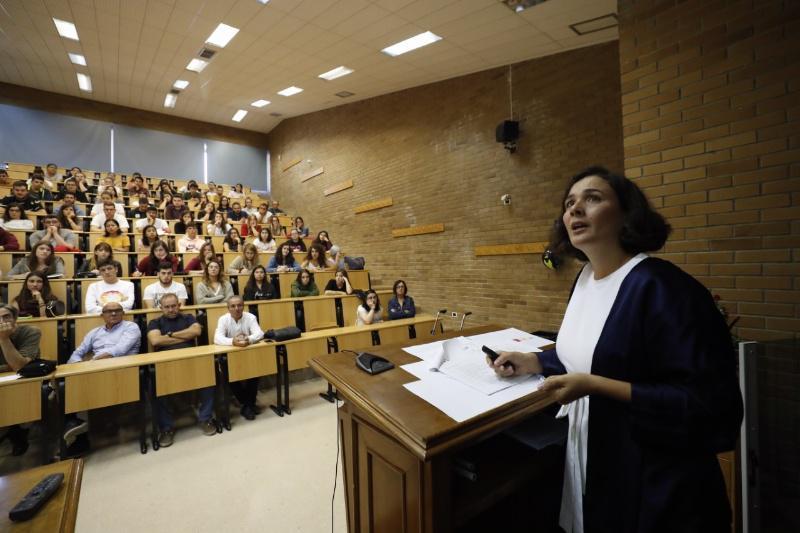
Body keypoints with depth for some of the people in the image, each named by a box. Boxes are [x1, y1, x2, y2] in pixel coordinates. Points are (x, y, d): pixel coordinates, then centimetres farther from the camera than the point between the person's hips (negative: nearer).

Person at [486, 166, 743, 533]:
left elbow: (710, 403, -24)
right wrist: (533, 362, 2)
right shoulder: (585, 278, 1)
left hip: (651, 481, -7)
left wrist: (595, 387, -30)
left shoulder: (660, 287, -24)